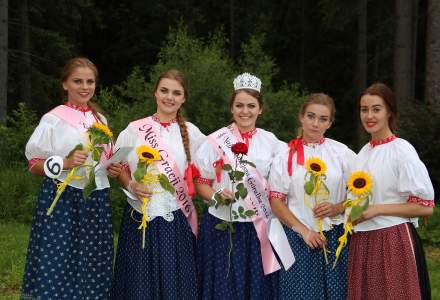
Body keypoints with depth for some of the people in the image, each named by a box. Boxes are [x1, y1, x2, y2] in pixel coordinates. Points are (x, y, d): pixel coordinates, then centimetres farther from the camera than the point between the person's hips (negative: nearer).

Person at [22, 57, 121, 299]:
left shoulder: (100, 120, 13)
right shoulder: (53, 119, -3)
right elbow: (34, 165, -3)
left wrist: (113, 169, 2)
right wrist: (65, 163, -19)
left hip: (96, 201, 5)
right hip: (62, 200, -5)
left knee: (92, 270, 4)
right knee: (55, 267, -8)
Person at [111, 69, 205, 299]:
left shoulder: (191, 133, 6)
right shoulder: (135, 130, 2)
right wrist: (131, 186, -10)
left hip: (176, 218, 1)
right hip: (141, 215, -1)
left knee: (175, 281, 2)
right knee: (139, 280, 2)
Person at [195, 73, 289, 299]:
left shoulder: (270, 142, 6)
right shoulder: (216, 141, -1)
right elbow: (200, 183, 1)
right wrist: (216, 196, -17)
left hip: (259, 229, 2)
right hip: (222, 227, -2)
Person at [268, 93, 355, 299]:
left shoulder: (342, 153, 4)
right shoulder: (286, 156, 4)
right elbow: (276, 201, 0)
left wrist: (338, 208, -13)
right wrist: (304, 231, -10)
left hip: (335, 237, 1)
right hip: (298, 237, 0)